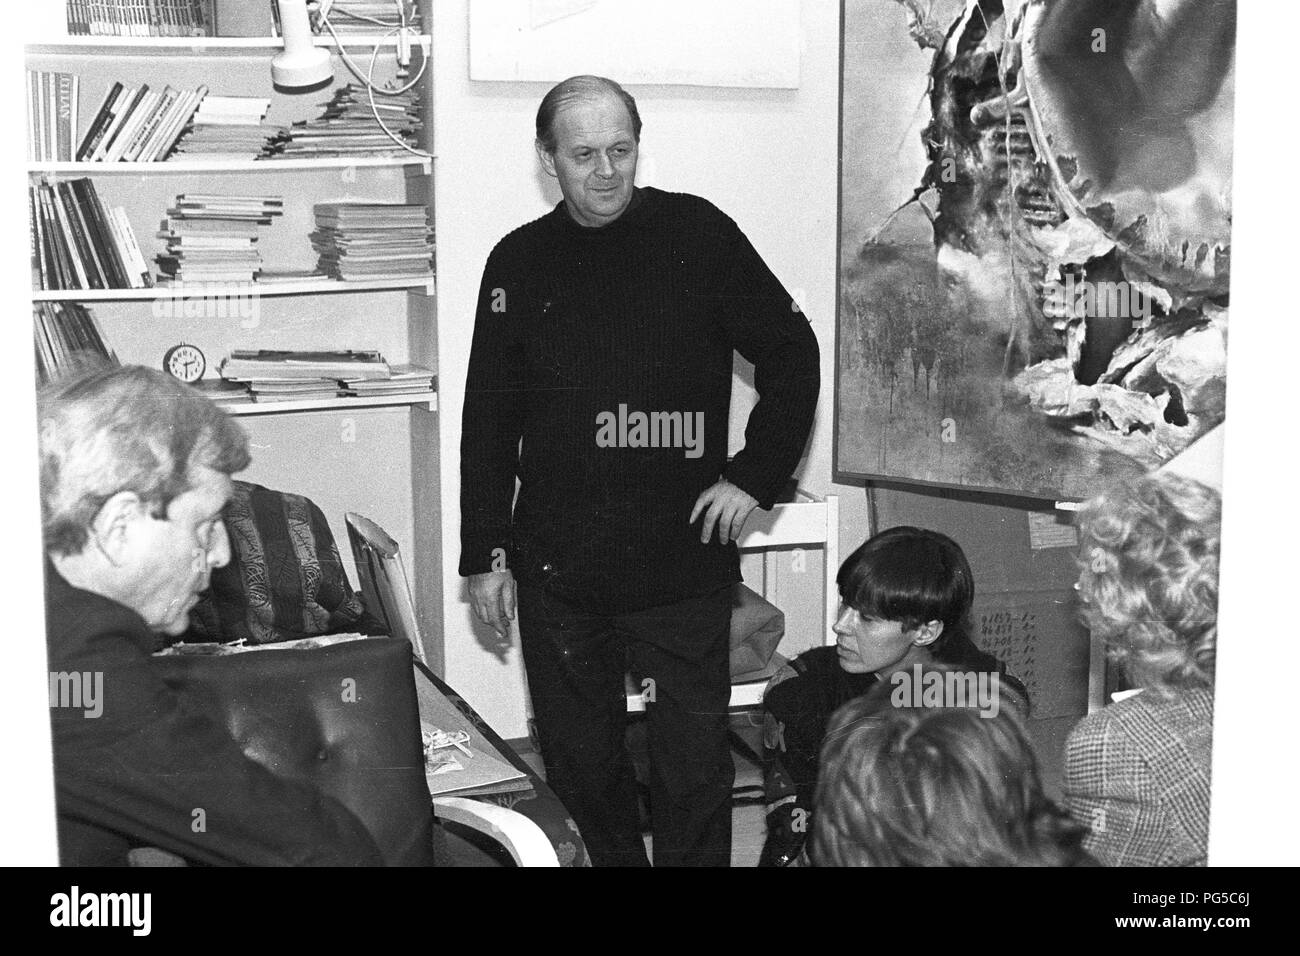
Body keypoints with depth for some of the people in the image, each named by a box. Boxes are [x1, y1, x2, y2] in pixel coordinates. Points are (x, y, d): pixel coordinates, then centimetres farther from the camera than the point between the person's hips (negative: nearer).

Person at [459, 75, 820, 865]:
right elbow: (488, 421, 9)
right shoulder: (519, 263, 5)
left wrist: (757, 475, -3)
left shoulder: (697, 235, -2)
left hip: (684, 569, -2)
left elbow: (792, 353, 4)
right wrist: (485, 554, 6)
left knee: (695, 767, 2)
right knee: (579, 760, 13)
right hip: (555, 571, 3)